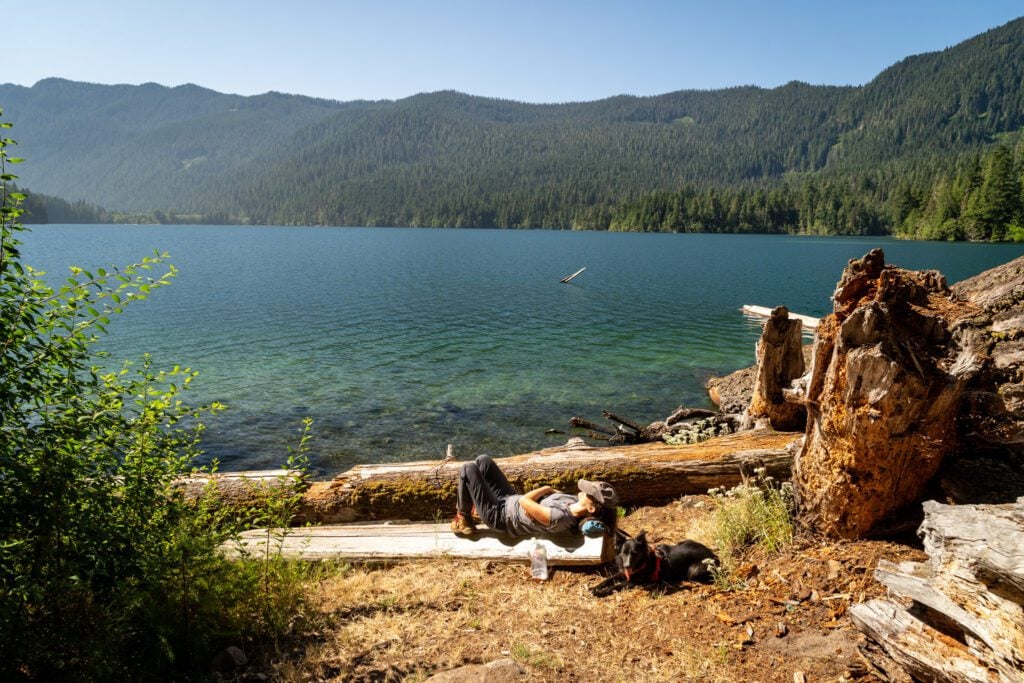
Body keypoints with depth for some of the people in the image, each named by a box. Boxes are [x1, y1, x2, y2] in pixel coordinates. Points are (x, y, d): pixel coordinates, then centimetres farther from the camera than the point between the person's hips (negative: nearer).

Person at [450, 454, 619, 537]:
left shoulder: (559, 518, -40)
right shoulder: (576, 502, -15)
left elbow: (524, 501, -30)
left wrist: (546, 488, -17)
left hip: (499, 514, -8)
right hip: (511, 501, 8)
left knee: (468, 468, -5)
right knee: (483, 460, 15)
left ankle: (463, 518, 18)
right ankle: (472, 504, 39)